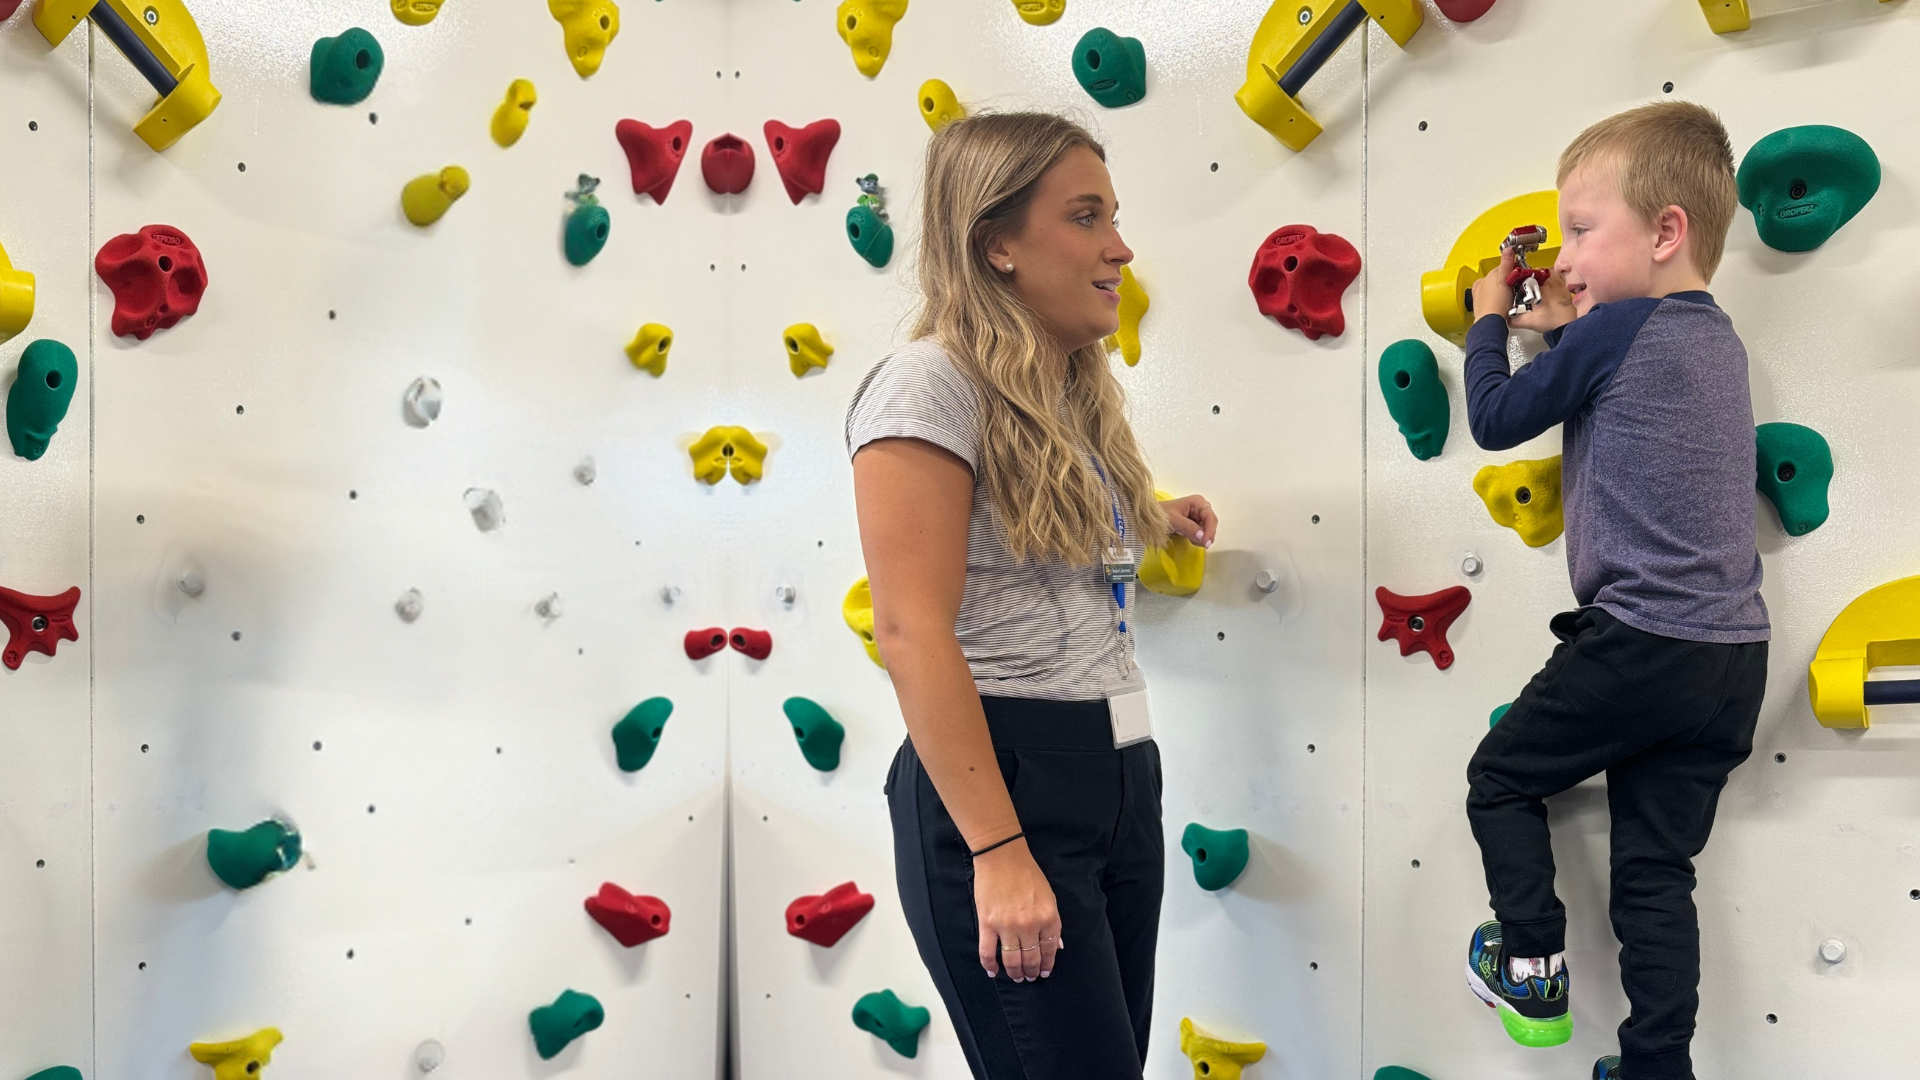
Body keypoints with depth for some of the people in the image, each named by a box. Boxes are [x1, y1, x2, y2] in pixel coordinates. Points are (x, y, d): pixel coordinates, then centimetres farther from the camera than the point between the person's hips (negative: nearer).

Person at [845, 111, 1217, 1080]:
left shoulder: (1074, 392, 16)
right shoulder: (930, 386, -11)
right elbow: (910, 631, -19)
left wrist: (1148, 520, 19)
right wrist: (998, 851, -22)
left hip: (1120, 775, 9)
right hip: (1003, 781, -9)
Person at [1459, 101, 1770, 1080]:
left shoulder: (1616, 330, -12)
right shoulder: (1717, 338, 12)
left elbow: (1496, 418, -3)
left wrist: (1487, 321, 12)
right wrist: (1567, 333, 17)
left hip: (1641, 645, -8)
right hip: (1735, 658, 8)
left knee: (1500, 779, 14)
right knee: (1654, 869, 12)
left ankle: (1531, 971, 20)